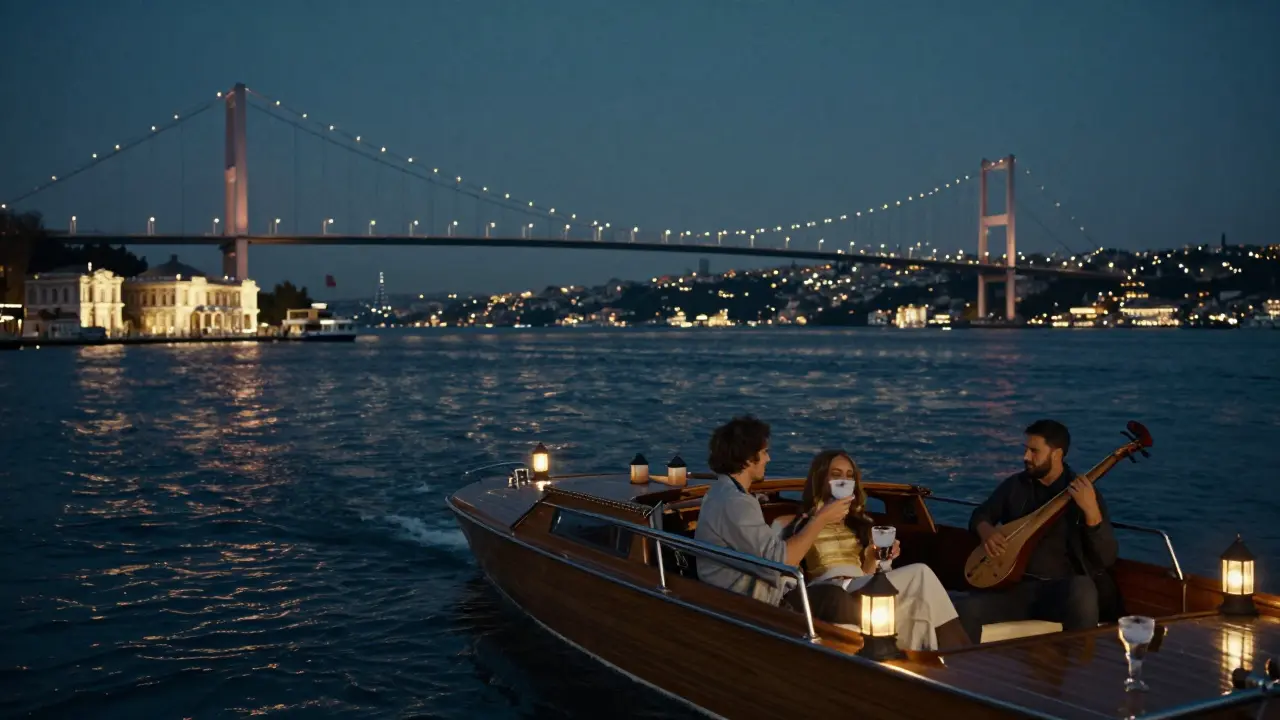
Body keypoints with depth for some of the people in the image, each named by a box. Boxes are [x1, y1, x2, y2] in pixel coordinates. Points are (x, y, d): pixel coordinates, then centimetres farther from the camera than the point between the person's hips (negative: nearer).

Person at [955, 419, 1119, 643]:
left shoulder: (1085, 493, 0)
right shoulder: (1015, 485, 10)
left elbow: (1107, 558, -7)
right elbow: (981, 514, 22)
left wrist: (1091, 511, -23)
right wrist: (985, 530, -2)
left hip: (1062, 589, -2)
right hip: (1016, 586, 2)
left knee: (1082, 593, -37)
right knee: (967, 610, -27)